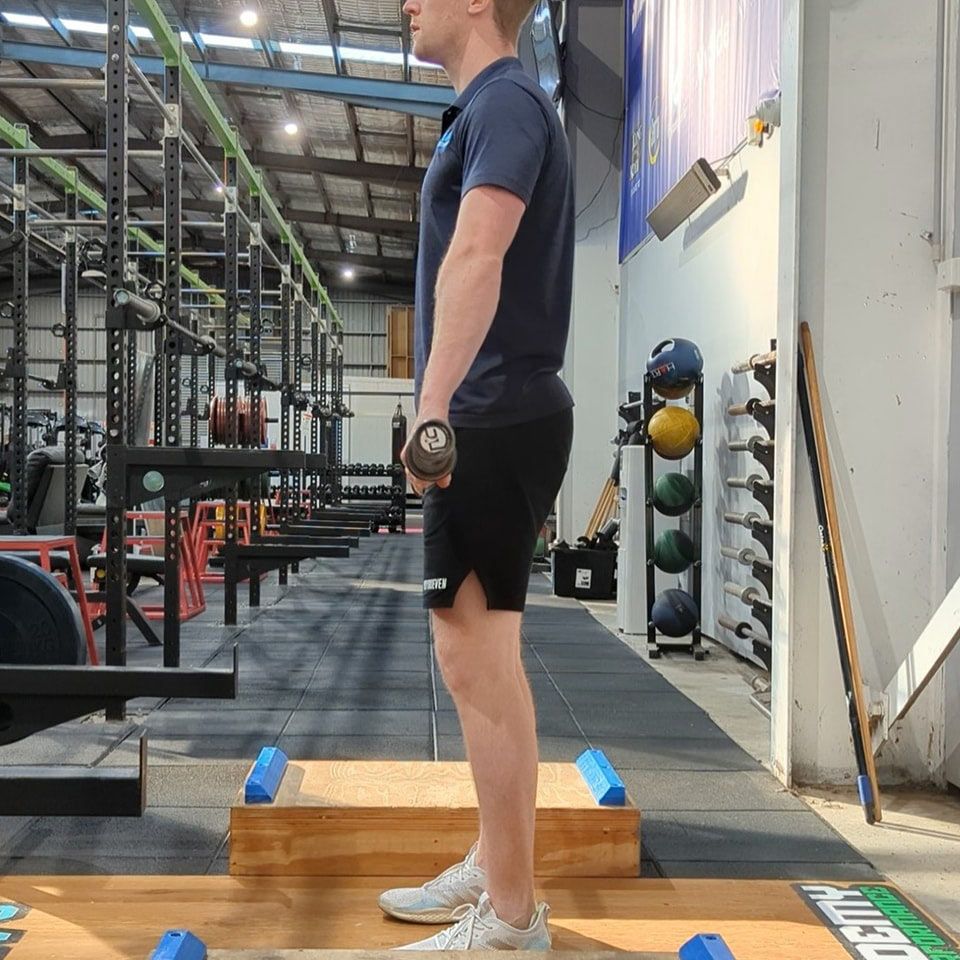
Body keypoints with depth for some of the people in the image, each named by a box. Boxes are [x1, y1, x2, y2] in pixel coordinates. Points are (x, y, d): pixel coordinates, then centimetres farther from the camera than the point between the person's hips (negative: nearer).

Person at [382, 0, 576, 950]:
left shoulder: (505, 101, -9)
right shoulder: (488, 108, 22)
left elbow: (475, 257, -26)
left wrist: (436, 401, -35)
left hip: (494, 419, -10)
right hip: (489, 420, 10)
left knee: (476, 661, -7)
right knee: (479, 658, 15)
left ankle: (511, 920, 3)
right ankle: (492, 868, 27)